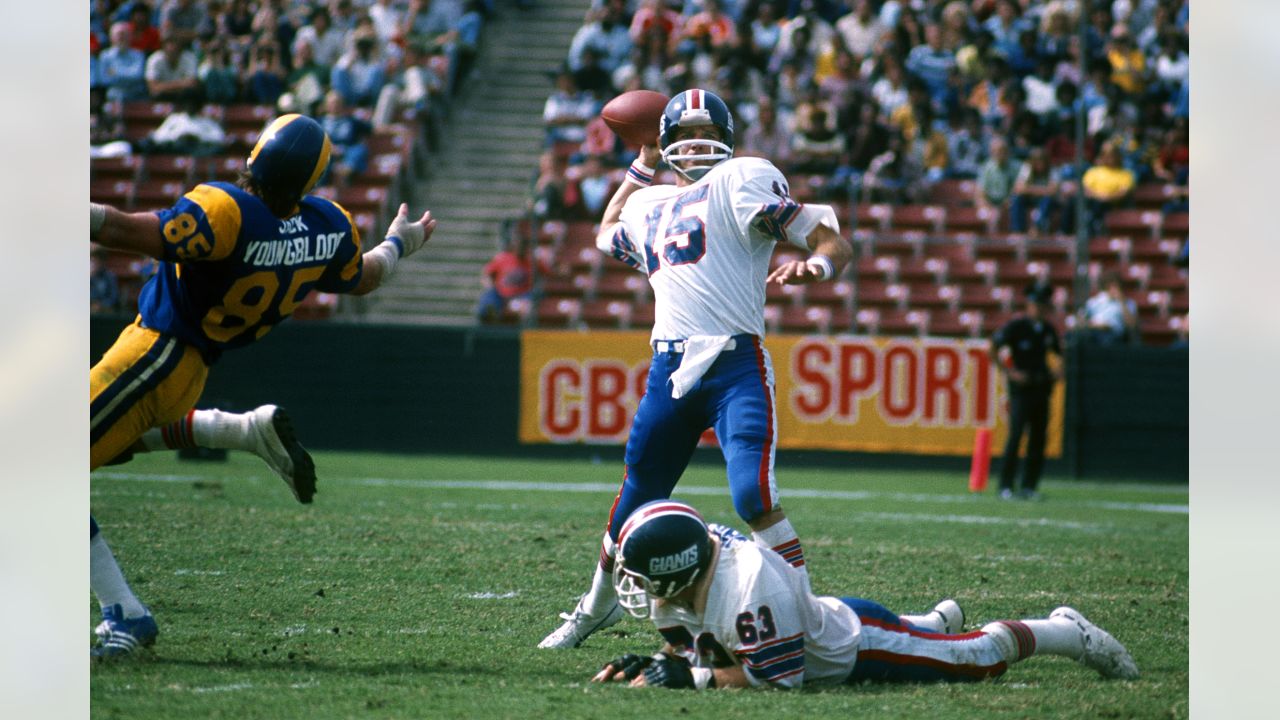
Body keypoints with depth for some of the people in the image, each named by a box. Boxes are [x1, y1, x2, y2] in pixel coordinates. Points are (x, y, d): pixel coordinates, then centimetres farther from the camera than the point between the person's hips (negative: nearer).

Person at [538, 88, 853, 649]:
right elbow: (608, 236, 47)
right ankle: (598, 606, 39)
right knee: (635, 502, 17)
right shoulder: (649, 207, 21)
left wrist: (815, 266, -29)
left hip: (735, 365, -6)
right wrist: (643, 165, 41)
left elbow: (834, 243, -6)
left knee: (754, 495, -24)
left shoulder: (740, 181, 1)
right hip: (669, 368, 6)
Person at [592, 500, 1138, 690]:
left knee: (978, 656, 9)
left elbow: (775, 676, -38)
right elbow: (686, 645, 0)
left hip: (860, 647, -8)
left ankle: (1067, 633, 30)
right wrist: (648, 667, -21)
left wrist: (690, 677, -38)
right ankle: (939, 619, 67)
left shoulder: (750, 589, -42)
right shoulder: (680, 591, -15)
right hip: (826, 617, 8)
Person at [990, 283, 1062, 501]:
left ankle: (1029, 486, 9)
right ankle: (1006, 486, -8)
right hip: (1021, 388, -6)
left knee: (1038, 438, 3)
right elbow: (993, 349, -7)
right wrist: (1009, 372, -12)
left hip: (1042, 387, 6)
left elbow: (1059, 352, 28)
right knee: (1015, 436, -12)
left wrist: (1058, 369, 10)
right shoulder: (1015, 326, -5)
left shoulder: (1048, 329, 12)